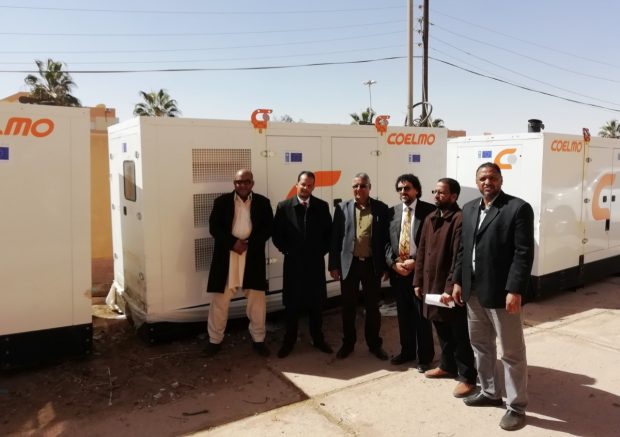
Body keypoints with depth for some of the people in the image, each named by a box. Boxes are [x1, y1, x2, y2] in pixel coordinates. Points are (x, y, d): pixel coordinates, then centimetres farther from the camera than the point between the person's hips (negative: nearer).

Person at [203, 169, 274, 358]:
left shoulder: (262, 202, 5)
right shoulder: (222, 201, 3)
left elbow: (268, 228, -1)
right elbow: (214, 228, -3)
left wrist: (249, 244, -14)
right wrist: (233, 243, -16)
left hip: (253, 257, 1)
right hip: (226, 256, 0)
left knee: (257, 300, 7)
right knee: (220, 301, 6)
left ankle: (258, 339, 22)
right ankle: (215, 340, 21)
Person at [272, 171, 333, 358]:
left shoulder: (322, 206, 1)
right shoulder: (284, 206, -3)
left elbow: (329, 233, 6)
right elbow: (277, 235, 0)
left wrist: (322, 251, -3)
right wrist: (287, 251, -5)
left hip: (316, 262, 1)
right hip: (293, 262, -1)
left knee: (316, 303, 11)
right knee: (292, 304, 7)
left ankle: (318, 339, 26)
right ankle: (289, 341, 21)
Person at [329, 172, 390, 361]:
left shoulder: (381, 208, 0)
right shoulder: (342, 208, 1)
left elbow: (386, 237, 2)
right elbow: (335, 237, 1)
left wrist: (386, 265, 0)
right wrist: (334, 265, -2)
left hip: (372, 264, 0)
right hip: (349, 264, 0)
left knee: (373, 306, 11)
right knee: (348, 307, 11)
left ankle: (374, 344, 26)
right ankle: (348, 343, 26)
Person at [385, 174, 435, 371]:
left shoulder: (429, 211, -5)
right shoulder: (392, 212, 8)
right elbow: (387, 241, 8)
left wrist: (415, 262, -14)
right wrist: (393, 263, -6)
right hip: (397, 270, 4)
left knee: (421, 315, 4)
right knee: (403, 314, 14)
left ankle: (425, 357, 18)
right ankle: (407, 351, 30)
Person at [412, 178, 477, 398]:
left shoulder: (459, 220, -16)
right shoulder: (430, 219, 10)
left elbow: (458, 258, -20)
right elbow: (422, 252, 13)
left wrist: (450, 287, -23)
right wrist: (418, 281, 10)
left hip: (451, 288, -8)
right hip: (431, 284, 8)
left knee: (459, 333, 4)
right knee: (441, 329, 20)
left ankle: (467, 377, 16)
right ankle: (447, 365, 36)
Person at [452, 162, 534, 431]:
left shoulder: (518, 208, -10)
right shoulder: (469, 209, 11)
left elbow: (524, 254, -15)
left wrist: (515, 290, -20)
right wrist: (458, 281, 10)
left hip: (502, 292, -7)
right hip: (473, 291, 7)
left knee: (512, 352, 4)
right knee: (480, 344, 18)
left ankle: (517, 406, 19)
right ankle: (490, 392, 35)